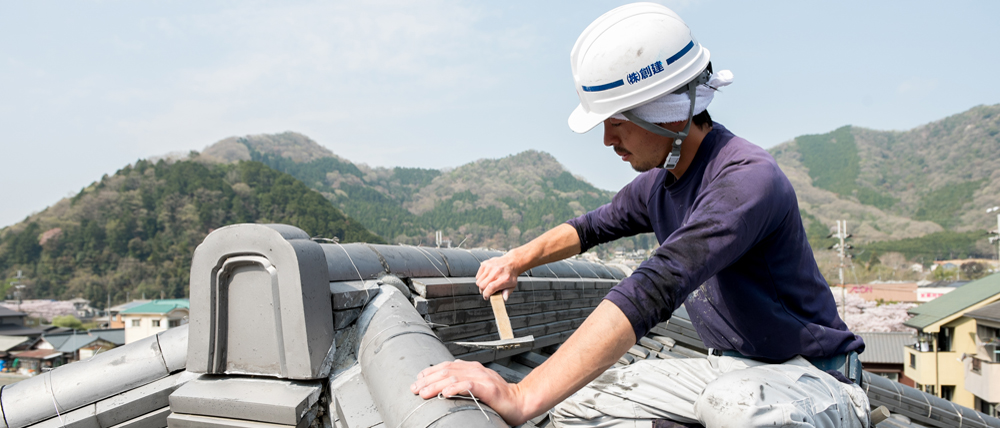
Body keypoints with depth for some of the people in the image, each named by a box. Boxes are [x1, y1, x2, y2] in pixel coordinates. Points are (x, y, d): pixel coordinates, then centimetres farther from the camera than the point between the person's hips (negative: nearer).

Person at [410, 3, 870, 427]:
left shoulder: (746, 180, -27)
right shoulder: (656, 184, 2)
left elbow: (652, 292, -40)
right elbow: (594, 225, 24)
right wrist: (516, 260, 15)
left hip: (812, 378, -7)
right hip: (727, 368, 8)